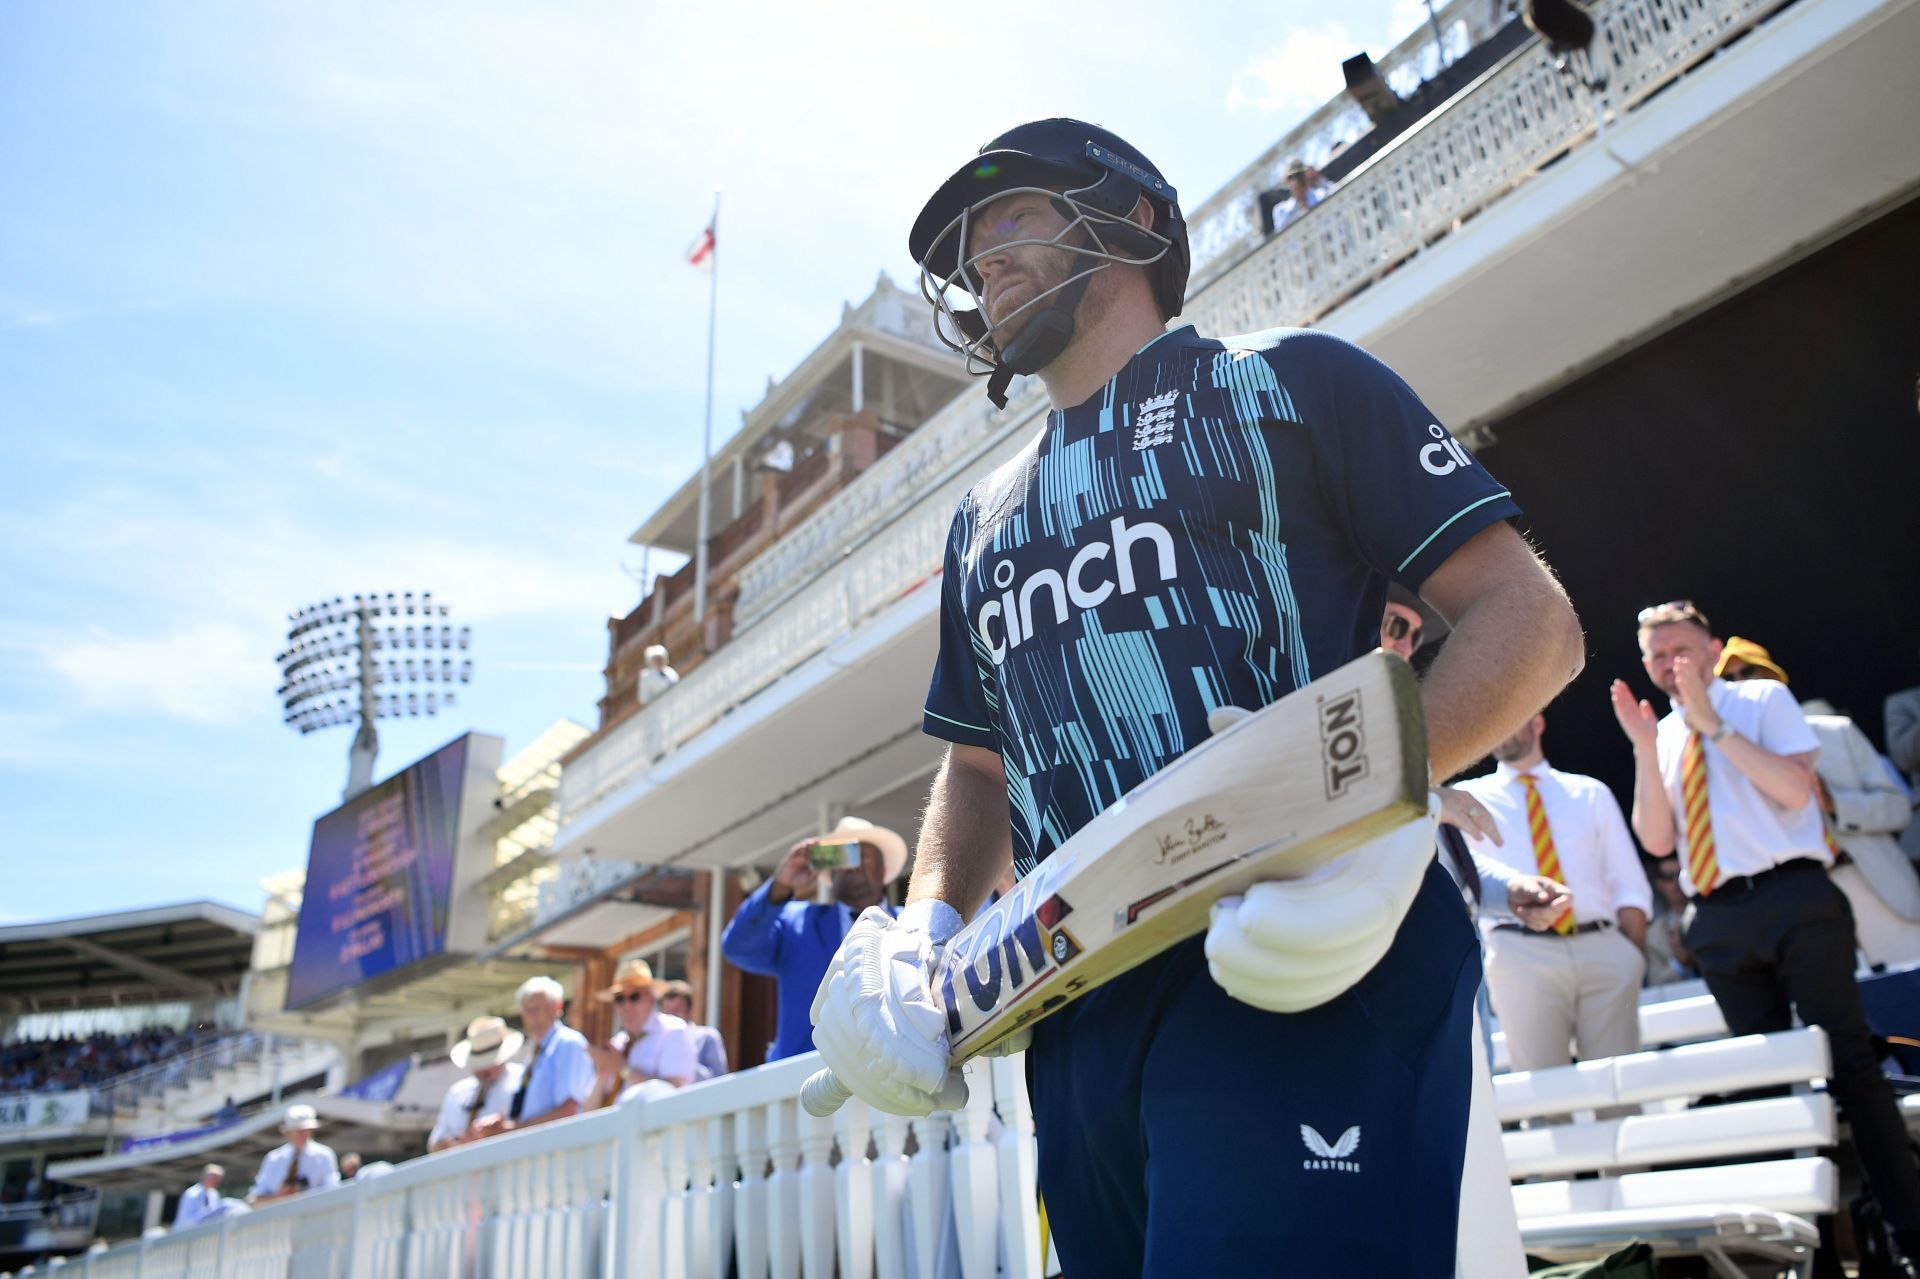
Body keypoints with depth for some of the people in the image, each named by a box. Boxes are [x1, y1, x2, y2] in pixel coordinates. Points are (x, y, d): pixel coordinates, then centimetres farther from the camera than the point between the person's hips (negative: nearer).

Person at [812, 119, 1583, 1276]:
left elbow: (1531, 618, -1)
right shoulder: (986, 520, 23)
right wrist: (927, 927, 6)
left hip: (1305, 981, -6)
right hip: (1077, 1027, 6)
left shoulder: (1281, 385, 5)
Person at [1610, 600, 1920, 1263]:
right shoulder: (1664, 736, 13)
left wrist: (1713, 724, -15)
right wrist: (1644, 746, -5)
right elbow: (1657, 840, 3)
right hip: (1720, 918, 4)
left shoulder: (1763, 698, 4)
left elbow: (1796, 789, -12)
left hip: (1794, 899, -4)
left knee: (1848, 1058, -1)